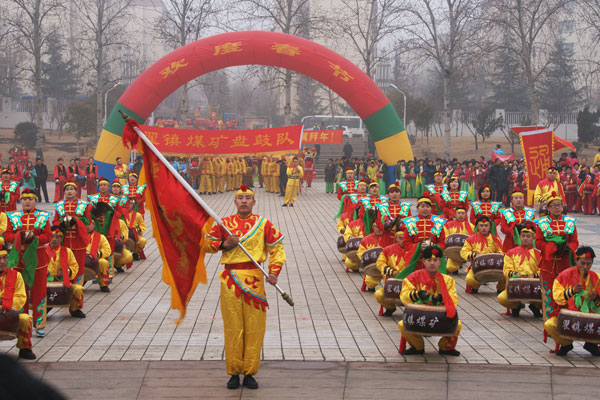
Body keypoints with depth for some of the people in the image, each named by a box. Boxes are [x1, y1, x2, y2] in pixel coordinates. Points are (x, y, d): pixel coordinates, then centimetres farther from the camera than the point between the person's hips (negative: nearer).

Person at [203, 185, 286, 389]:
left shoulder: (263, 224, 4)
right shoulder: (224, 224, 6)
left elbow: (277, 248, 5)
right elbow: (206, 244, 11)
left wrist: (274, 272, -8)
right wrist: (224, 244, -8)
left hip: (254, 279, 0)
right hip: (230, 278, 0)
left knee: (254, 328, 0)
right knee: (233, 327, 2)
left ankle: (250, 373, 9)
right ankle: (234, 373, 10)